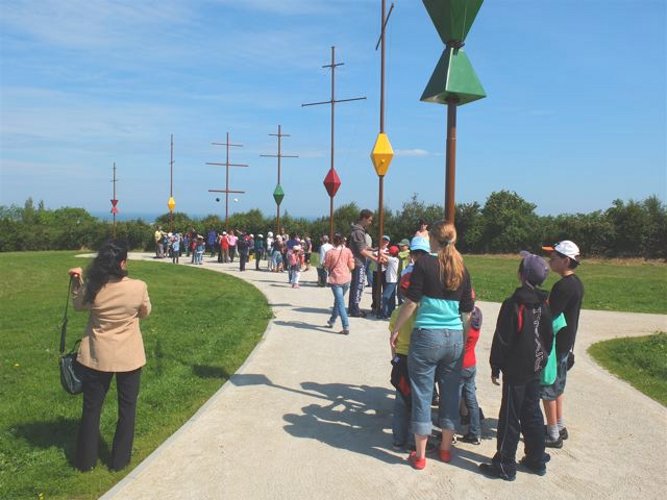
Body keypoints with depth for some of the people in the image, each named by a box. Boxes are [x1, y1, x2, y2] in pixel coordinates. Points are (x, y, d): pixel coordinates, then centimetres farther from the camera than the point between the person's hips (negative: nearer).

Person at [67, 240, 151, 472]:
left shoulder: (92, 287, -15)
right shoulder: (138, 287, -19)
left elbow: (79, 306, 7)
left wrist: (77, 282, 4)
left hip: (97, 356, 1)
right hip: (129, 356, -1)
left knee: (91, 408, 17)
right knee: (127, 408, 16)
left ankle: (86, 460, 29)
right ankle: (120, 460, 26)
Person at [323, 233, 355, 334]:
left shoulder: (330, 253, -9)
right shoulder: (347, 251, -2)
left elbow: (326, 266, -3)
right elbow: (352, 266, 1)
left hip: (335, 279, -3)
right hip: (346, 279, 4)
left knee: (340, 303, -4)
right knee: (338, 300, 22)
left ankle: (346, 327, -14)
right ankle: (332, 321, 35)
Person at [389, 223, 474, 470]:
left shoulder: (424, 263, -7)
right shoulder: (461, 268, 8)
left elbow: (411, 302, -10)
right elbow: (467, 310, 12)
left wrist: (396, 329, -1)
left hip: (427, 335, -4)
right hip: (455, 337, 5)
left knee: (422, 395, 5)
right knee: (451, 394, 15)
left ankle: (420, 455, 14)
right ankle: (446, 448, 30)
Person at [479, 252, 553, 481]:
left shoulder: (513, 305, -18)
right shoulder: (544, 305, 2)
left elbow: (501, 340, -15)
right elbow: (549, 336, 12)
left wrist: (495, 367, -6)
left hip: (515, 370, -7)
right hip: (535, 368, 7)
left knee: (509, 417, 1)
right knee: (532, 414, 17)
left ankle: (504, 465, 10)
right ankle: (536, 460, 27)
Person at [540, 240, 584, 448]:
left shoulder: (563, 286, -23)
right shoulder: (576, 283, 8)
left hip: (555, 344, -10)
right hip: (566, 343, 10)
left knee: (547, 389, 2)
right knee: (557, 386, 21)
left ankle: (553, 435, 11)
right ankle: (559, 427, 32)